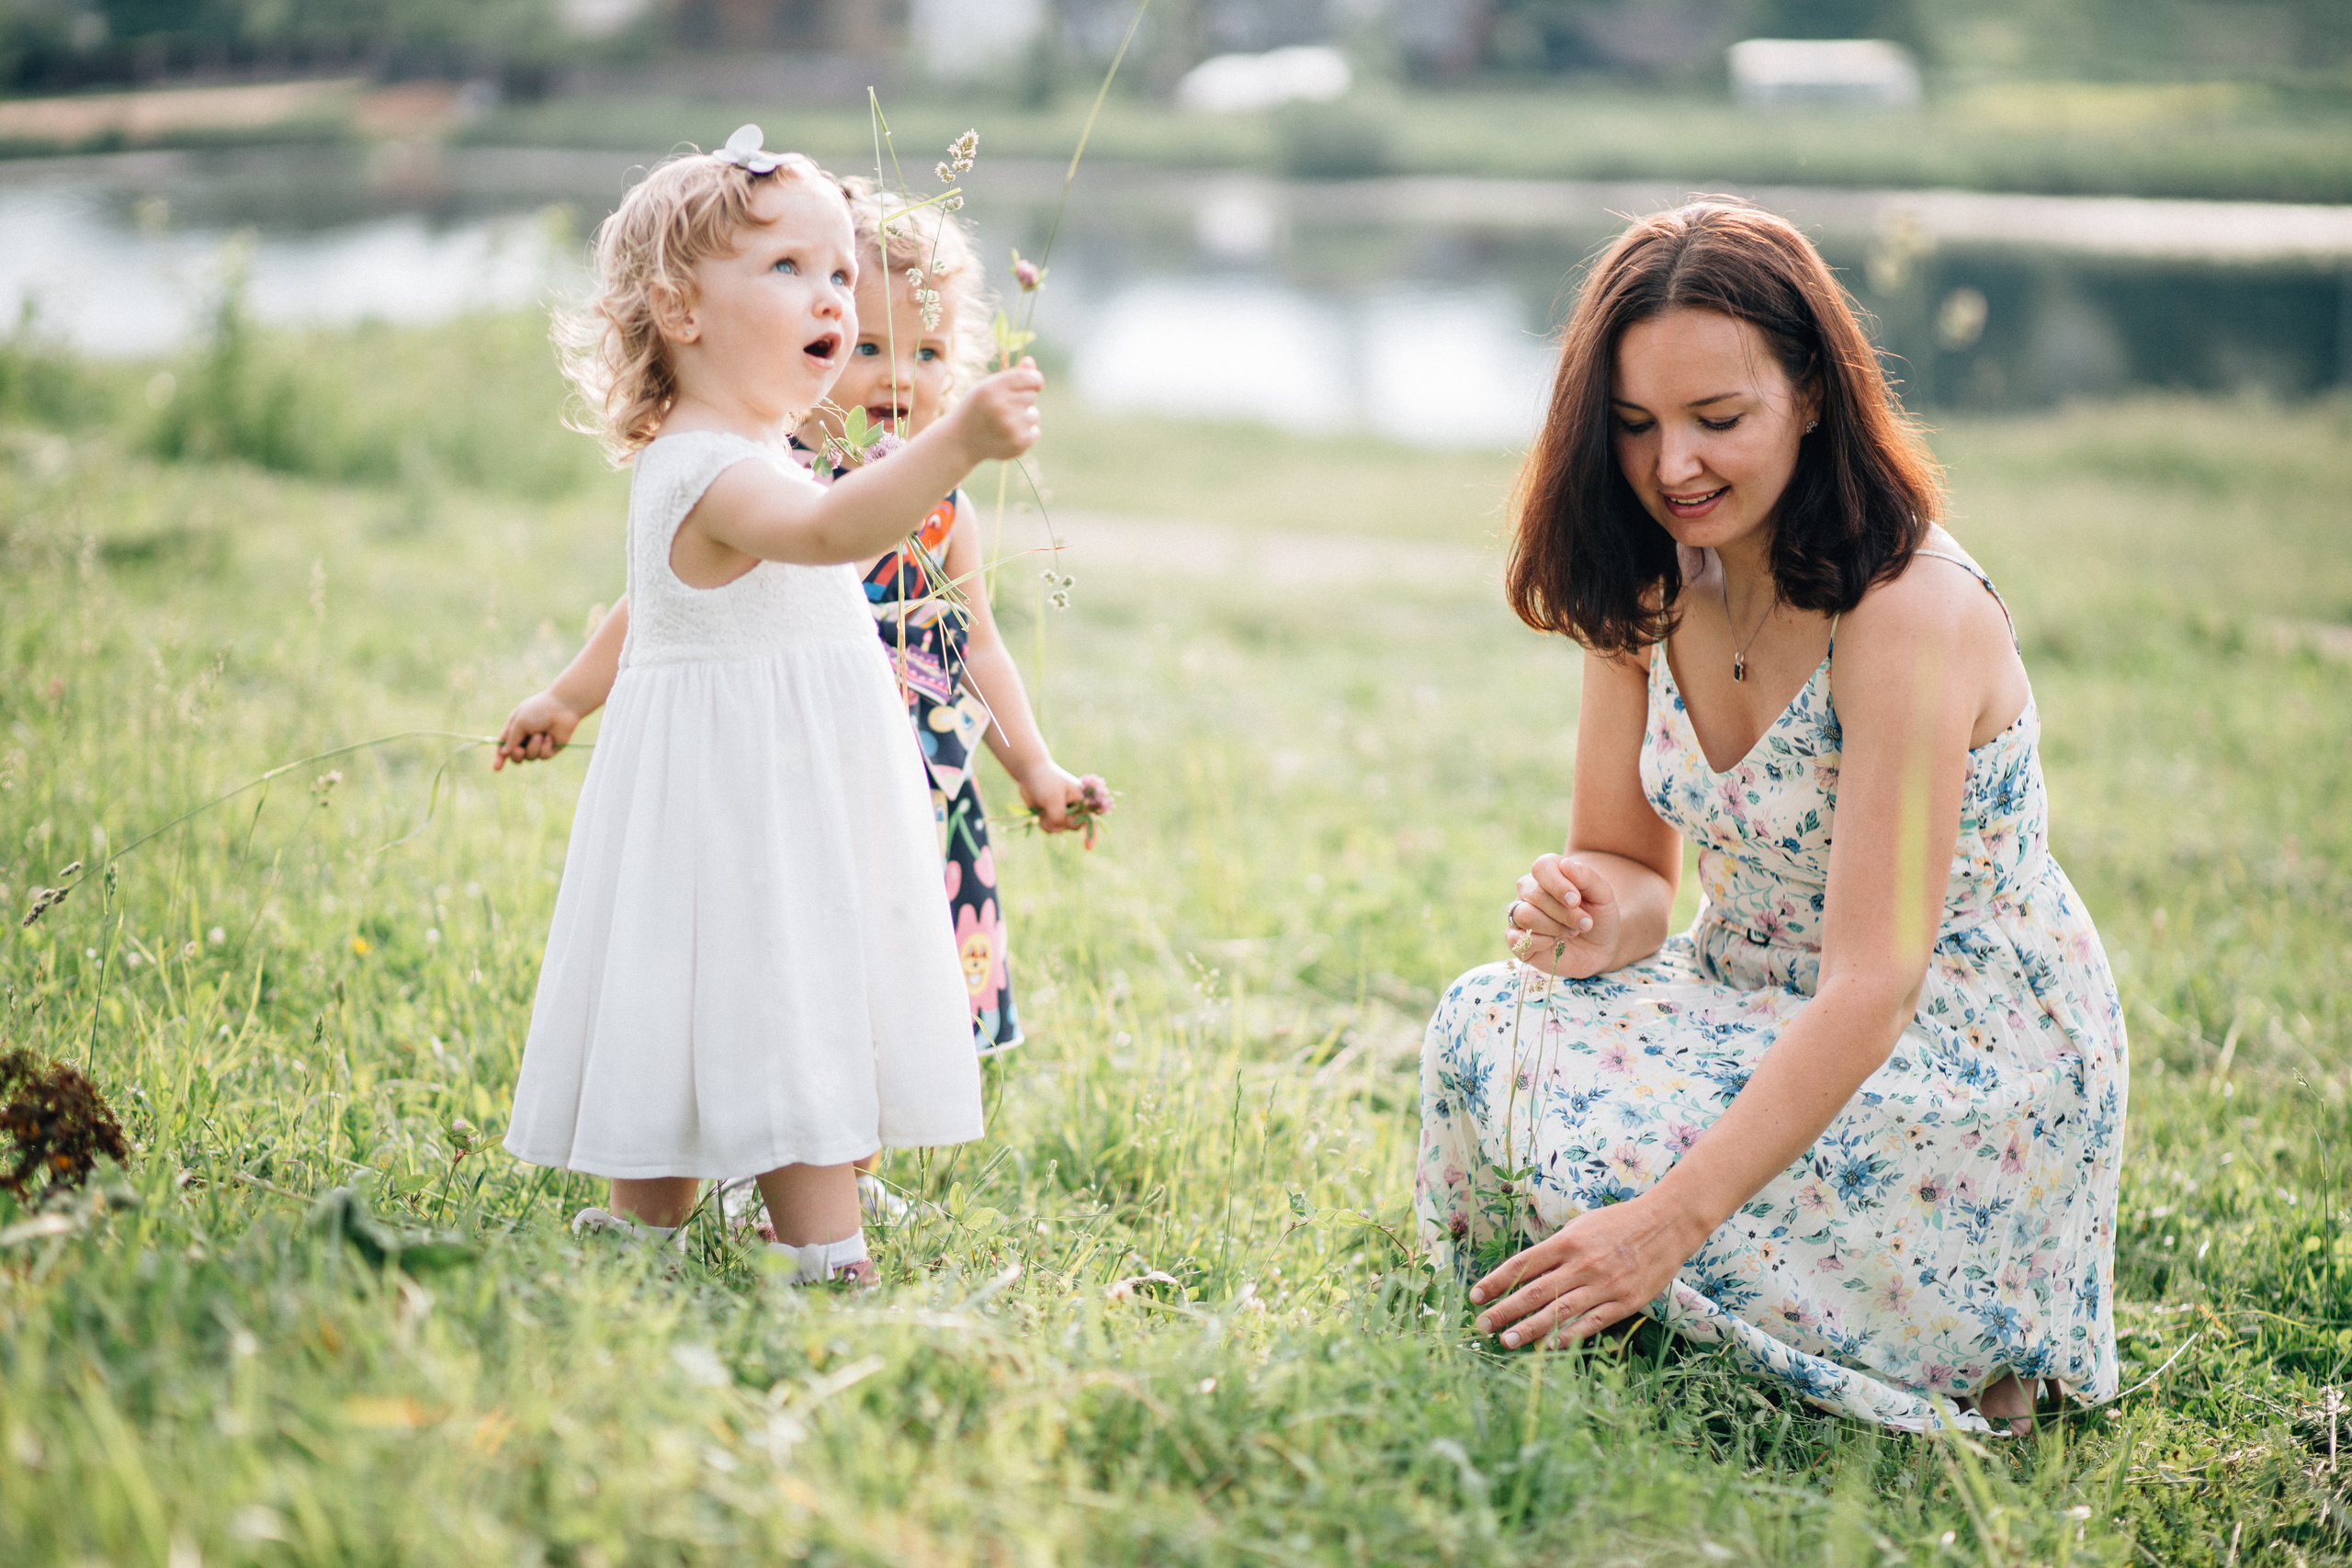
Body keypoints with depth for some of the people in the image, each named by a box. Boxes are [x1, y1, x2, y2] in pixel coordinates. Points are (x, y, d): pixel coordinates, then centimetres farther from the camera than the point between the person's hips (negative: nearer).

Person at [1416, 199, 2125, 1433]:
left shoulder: (1910, 612, -25)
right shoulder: (1650, 587, -2)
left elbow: (1872, 984, -30)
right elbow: (1633, 864, 4)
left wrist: (1672, 1218, -37)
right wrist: (1590, 910, -22)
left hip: (1975, 1058, -6)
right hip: (1769, 1012, 6)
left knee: (1624, 1152, -28)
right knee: (1489, 1026, -20)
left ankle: (1961, 1368, -4)